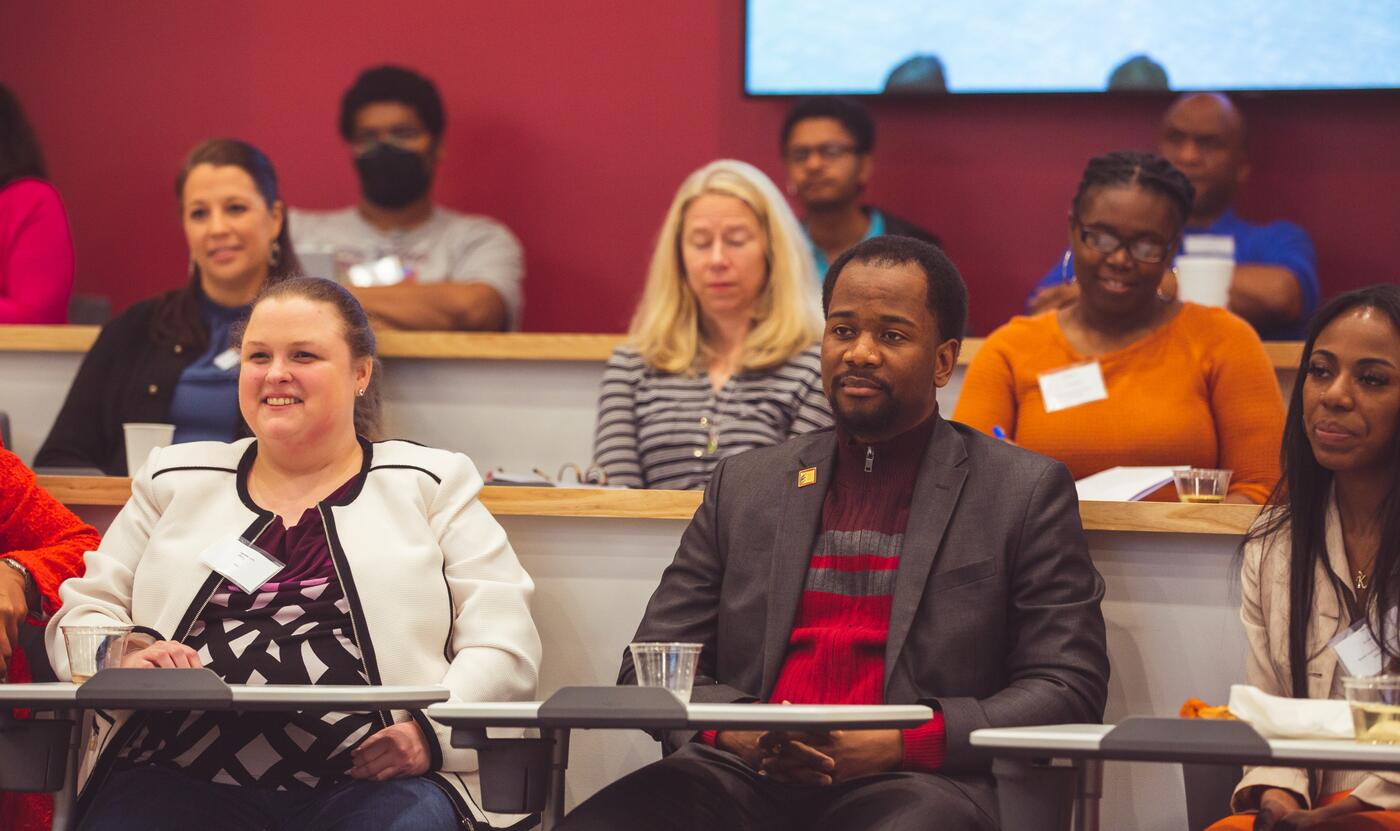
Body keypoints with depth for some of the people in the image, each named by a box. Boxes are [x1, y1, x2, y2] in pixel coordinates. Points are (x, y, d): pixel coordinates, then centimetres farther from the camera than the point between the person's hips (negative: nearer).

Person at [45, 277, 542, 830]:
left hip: (372, 780, -1)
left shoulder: (431, 486, 16)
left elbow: (502, 643, 6)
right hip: (181, 777, 1)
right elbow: (83, 613, 20)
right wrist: (126, 656, -4)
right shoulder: (173, 482, 23)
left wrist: (433, 732, -13)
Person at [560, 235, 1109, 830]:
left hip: (915, 783, -3)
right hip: (743, 775, 3)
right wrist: (733, 730, -5)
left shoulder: (1026, 492, 11)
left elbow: (1069, 689, 3)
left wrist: (900, 745, -11)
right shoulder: (744, 485, 21)